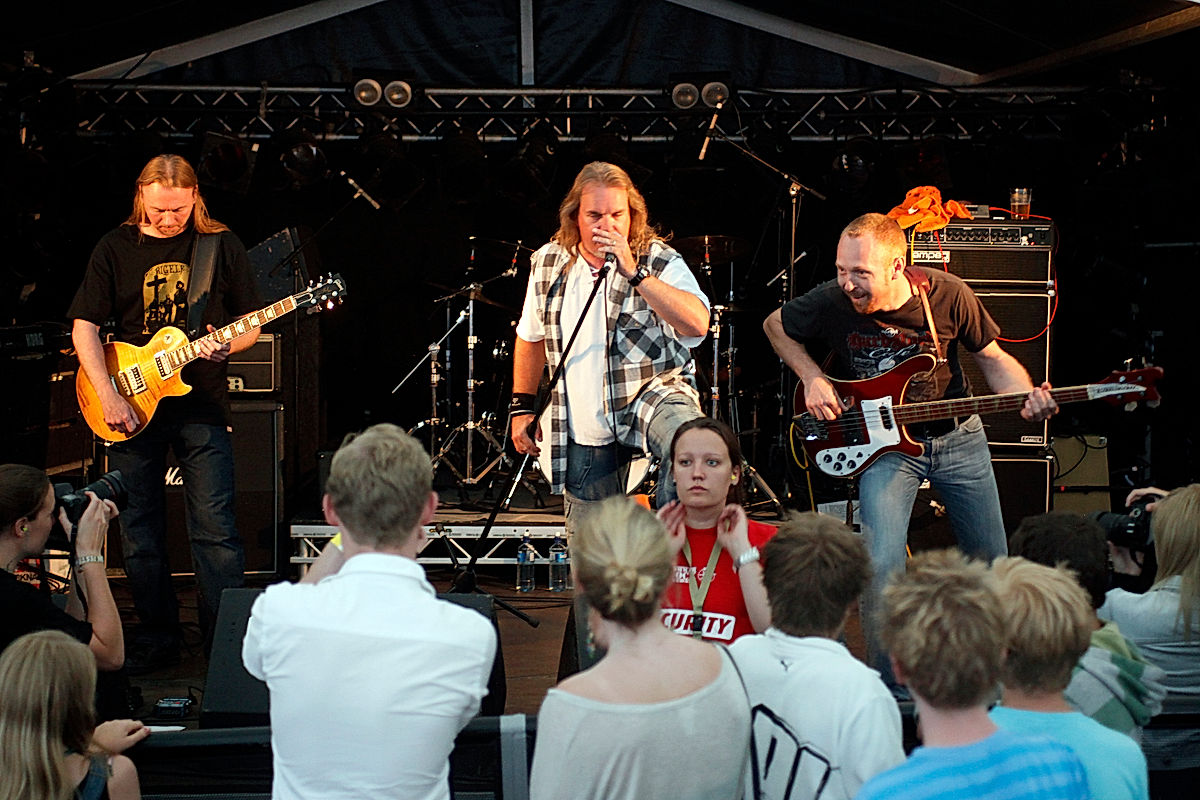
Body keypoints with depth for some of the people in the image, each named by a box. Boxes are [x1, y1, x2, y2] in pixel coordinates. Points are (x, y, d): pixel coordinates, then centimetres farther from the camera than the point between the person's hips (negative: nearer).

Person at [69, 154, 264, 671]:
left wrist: (225, 345, -16)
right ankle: (157, 638, 20)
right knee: (139, 533, 7)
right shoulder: (115, 249, 4)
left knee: (215, 531, -6)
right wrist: (108, 396, -10)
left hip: (202, 407, -2)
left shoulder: (221, 246, 3)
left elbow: (251, 325, 7)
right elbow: (85, 325, 0)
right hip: (131, 407, 2)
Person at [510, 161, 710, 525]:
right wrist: (522, 406, 15)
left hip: (651, 395, -4)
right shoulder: (548, 264, 2)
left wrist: (633, 272, -32)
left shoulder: (660, 262, -11)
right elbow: (531, 337, 17)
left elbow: (697, 324, -29)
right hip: (582, 434, 4)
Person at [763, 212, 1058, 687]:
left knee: (990, 560, 11)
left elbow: (992, 358, -4)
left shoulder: (948, 295, -19)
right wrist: (812, 379, -11)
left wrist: (1028, 397, -23)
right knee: (883, 564, -20)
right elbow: (775, 325, 2)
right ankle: (887, 687, -3)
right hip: (882, 442, -1)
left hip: (957, 437, 2)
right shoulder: (832, 302, -20)